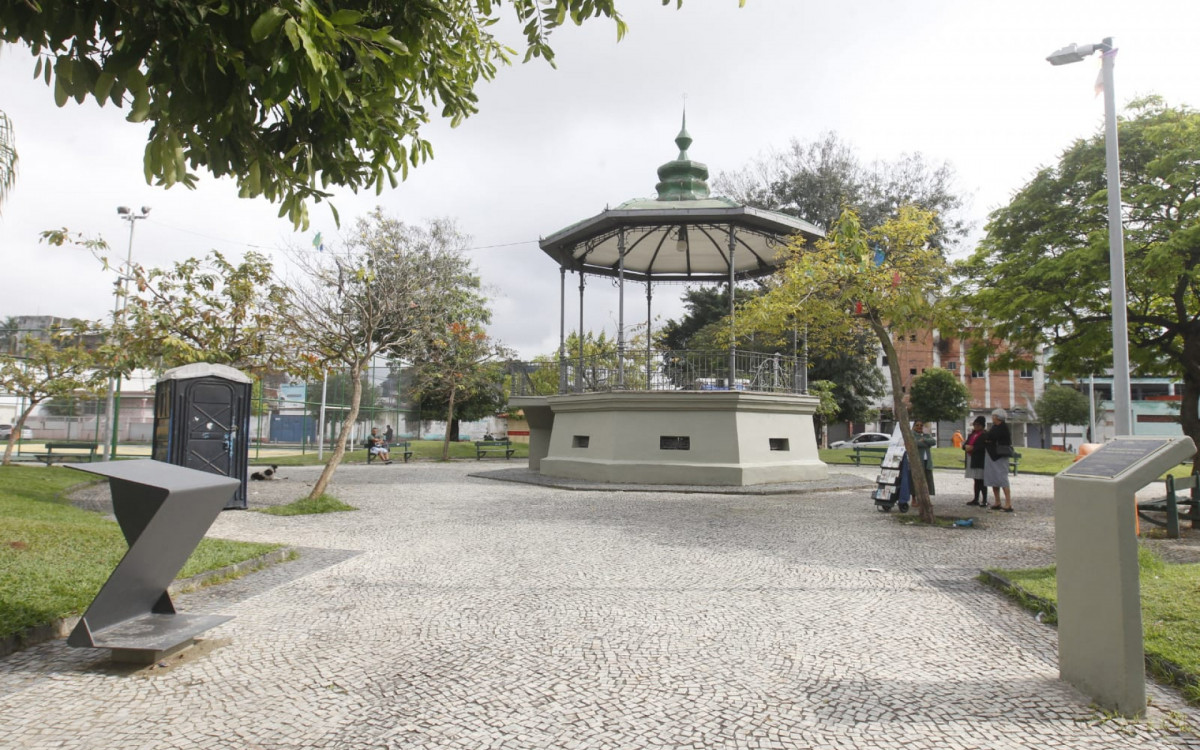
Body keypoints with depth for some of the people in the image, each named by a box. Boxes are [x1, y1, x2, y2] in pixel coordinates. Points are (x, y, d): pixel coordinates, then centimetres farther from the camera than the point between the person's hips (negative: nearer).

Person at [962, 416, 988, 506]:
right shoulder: (971, 435, 19)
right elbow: (965, 445, 17)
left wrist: (973, 448, -17)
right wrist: (966, 446, -6)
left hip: (980, 461, -8)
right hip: (972, 461, 8)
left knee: (981, 481, -6)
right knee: (976, 481, 13)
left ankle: (984, 500, -2)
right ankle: (976, 499, 18)